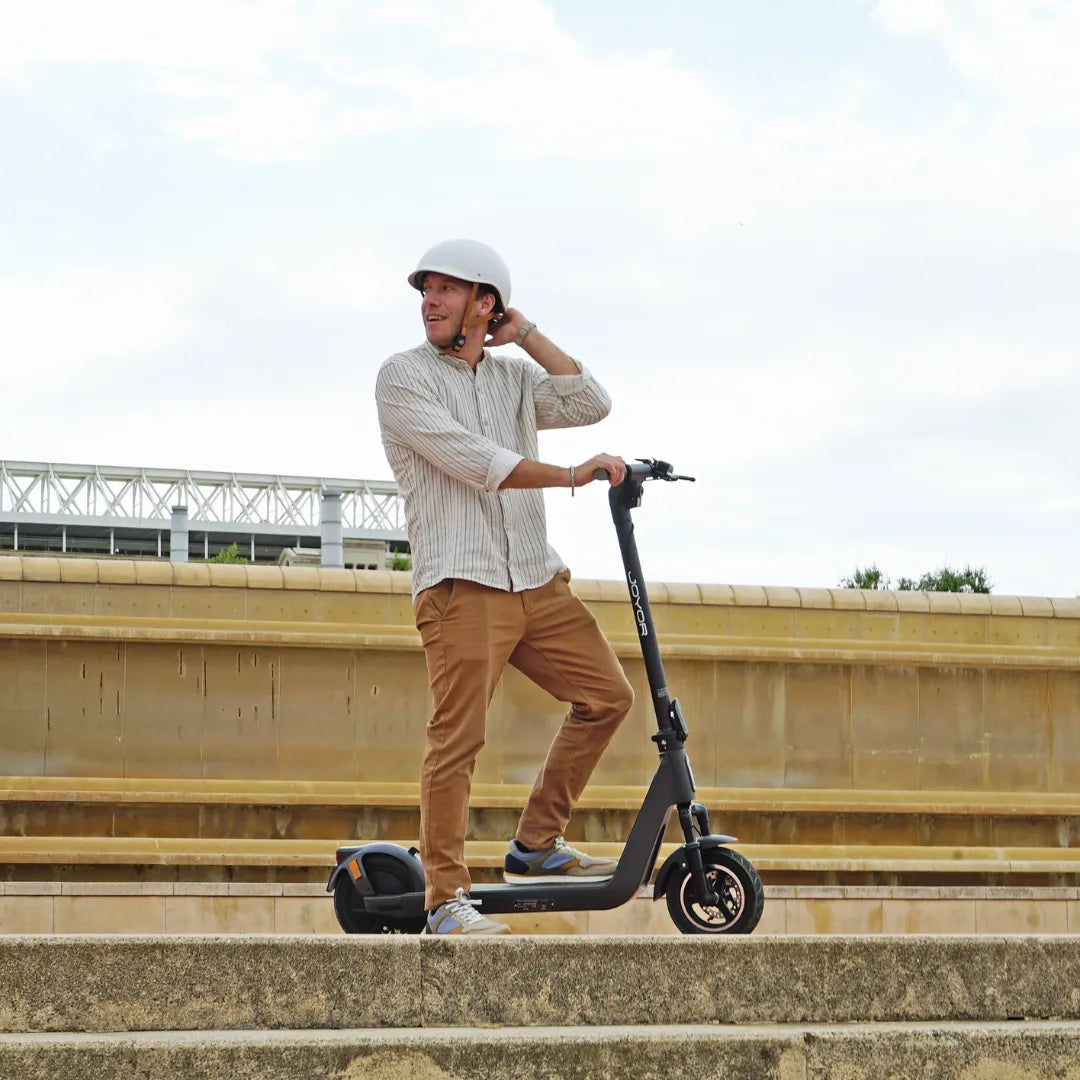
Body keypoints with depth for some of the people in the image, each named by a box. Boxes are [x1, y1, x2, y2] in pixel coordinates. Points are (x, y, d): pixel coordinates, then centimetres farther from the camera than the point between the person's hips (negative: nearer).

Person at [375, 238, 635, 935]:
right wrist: (571, 476, -17)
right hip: (461, 586, -6)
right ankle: (446, 898, -7)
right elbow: (473, 461, -12)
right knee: (459, 737, -11)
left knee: (608, 697, 6)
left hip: (537, 580, 6)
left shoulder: (514, 376, 16)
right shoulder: (404, 377, 0)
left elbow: (592, 406, 0)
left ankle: (536, 847, 15)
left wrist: (527, 335, 4)